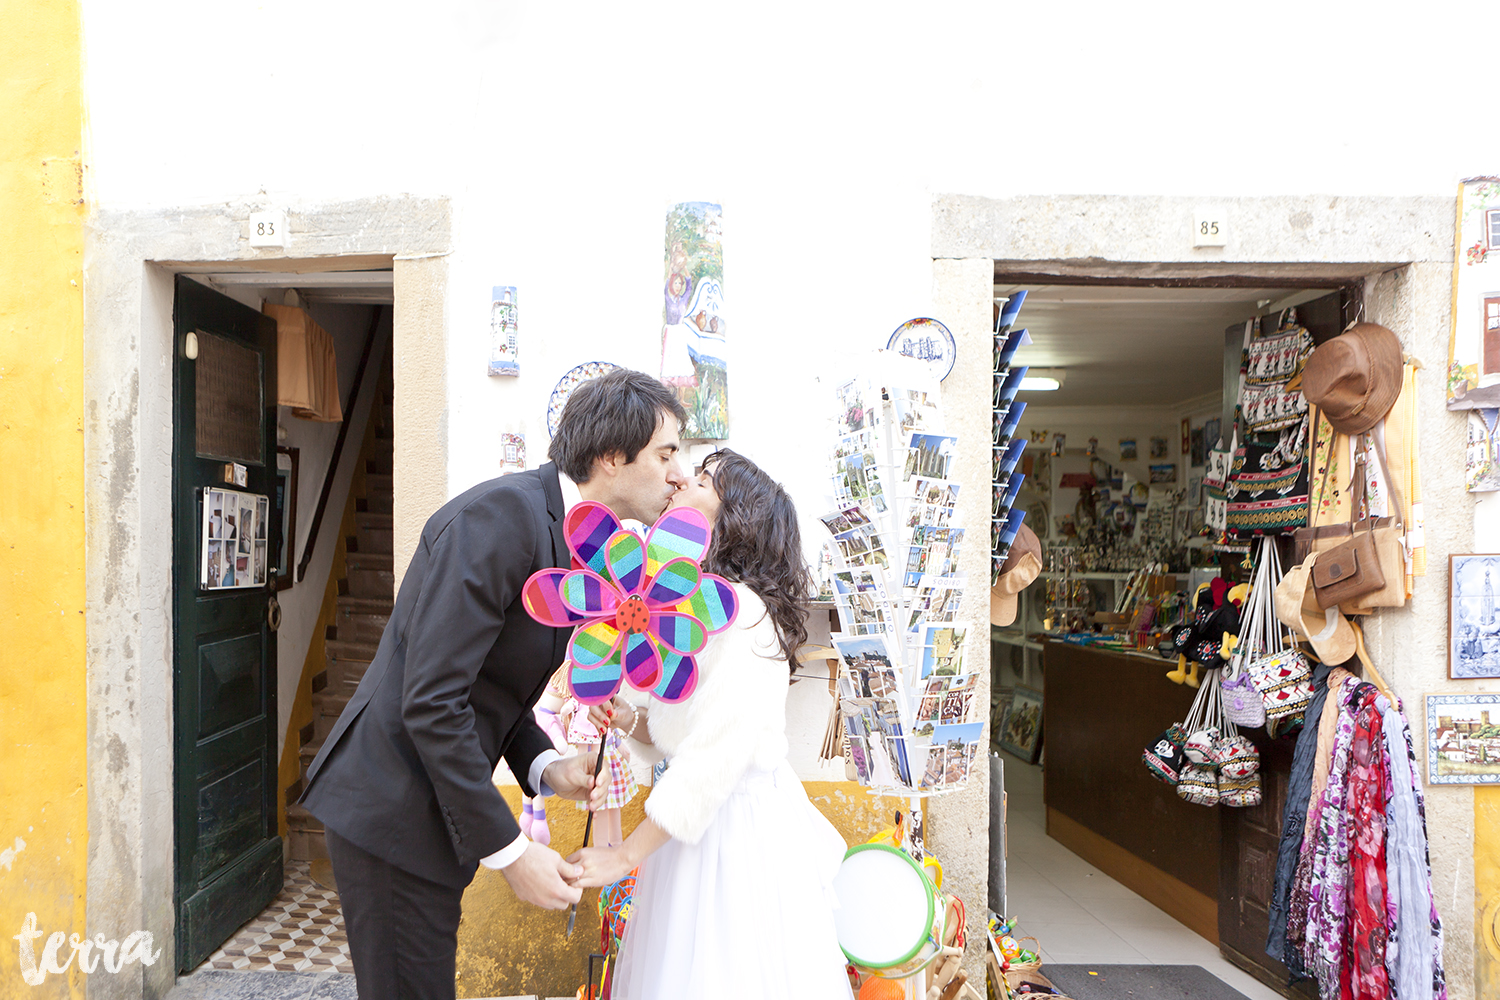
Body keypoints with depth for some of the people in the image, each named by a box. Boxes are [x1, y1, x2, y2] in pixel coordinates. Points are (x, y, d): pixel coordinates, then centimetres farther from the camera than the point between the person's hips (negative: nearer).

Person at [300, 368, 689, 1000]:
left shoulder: (572, 541, 7)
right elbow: (431, 702, -25)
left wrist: (544, 765, -1)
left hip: (432, 808, 9)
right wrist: (508, 852, -19)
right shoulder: (502, 515, -23)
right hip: (391, 810, -9)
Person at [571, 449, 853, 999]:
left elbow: (720, 750, -25)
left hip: (739, 832, -8)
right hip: (705, 825, 9)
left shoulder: (737, 607, -20)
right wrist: (628, 718, -3)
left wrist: (625, 855, -19)